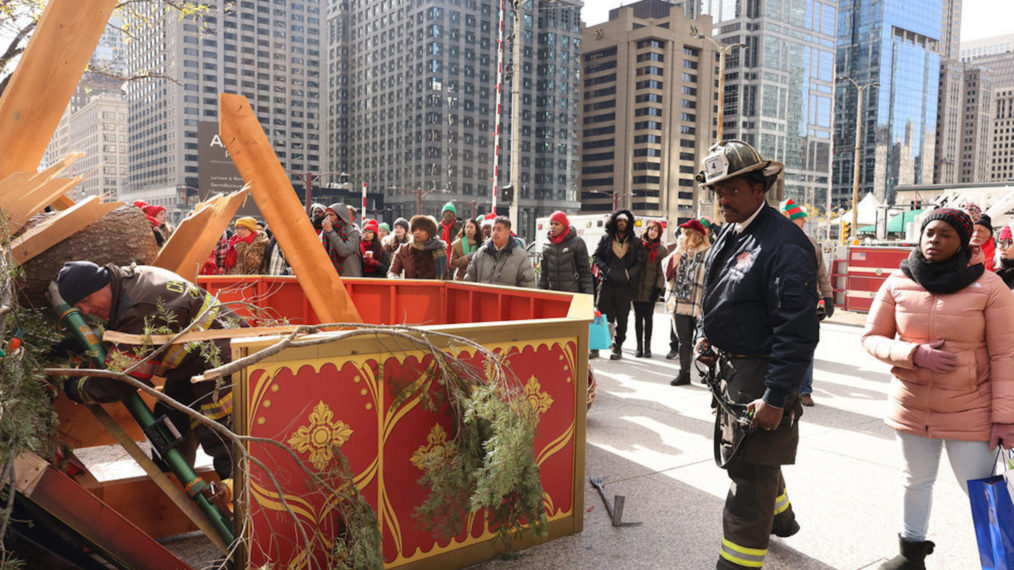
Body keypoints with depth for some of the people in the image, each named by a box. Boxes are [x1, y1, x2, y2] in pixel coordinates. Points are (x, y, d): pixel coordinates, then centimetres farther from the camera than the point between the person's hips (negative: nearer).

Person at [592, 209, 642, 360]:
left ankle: (617, 348, 12)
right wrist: (605, 269, -5)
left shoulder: (635, 243, 10)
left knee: (622, 318, 2)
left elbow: (639, 262, 8)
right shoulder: (605, 240, 11)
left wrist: (629, 274, -8)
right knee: (602, 315, -4)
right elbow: (596, 256, 11)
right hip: (607, 284, 0)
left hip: (625, 285, 0)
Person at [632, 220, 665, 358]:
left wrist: (658, 288, -6)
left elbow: (662, 271, 2)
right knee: (638, 317, 4)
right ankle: (639, 347, 11)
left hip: (651, 289, -1)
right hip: (637, 288, 1)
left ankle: (647, 347, 10)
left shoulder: (661, 249, 5)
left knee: (648, 317, 2)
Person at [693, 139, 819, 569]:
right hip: (730, 368, 10)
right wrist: (705, 336, 7)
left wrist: (775, 397, -26)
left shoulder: (783, 245, -22)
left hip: (762, 376, -10)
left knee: (749, 473, -1)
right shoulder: (729, 235, 8)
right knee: (751, 453, 28)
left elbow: (798, 330, -25)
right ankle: (779, 518, 53)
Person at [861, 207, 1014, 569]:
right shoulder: (897, 284, -3)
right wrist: (914, 354, -19)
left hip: (970, 413, -3)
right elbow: (872, 338, -1)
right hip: (911, 409, 3)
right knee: (916, 482, 18)